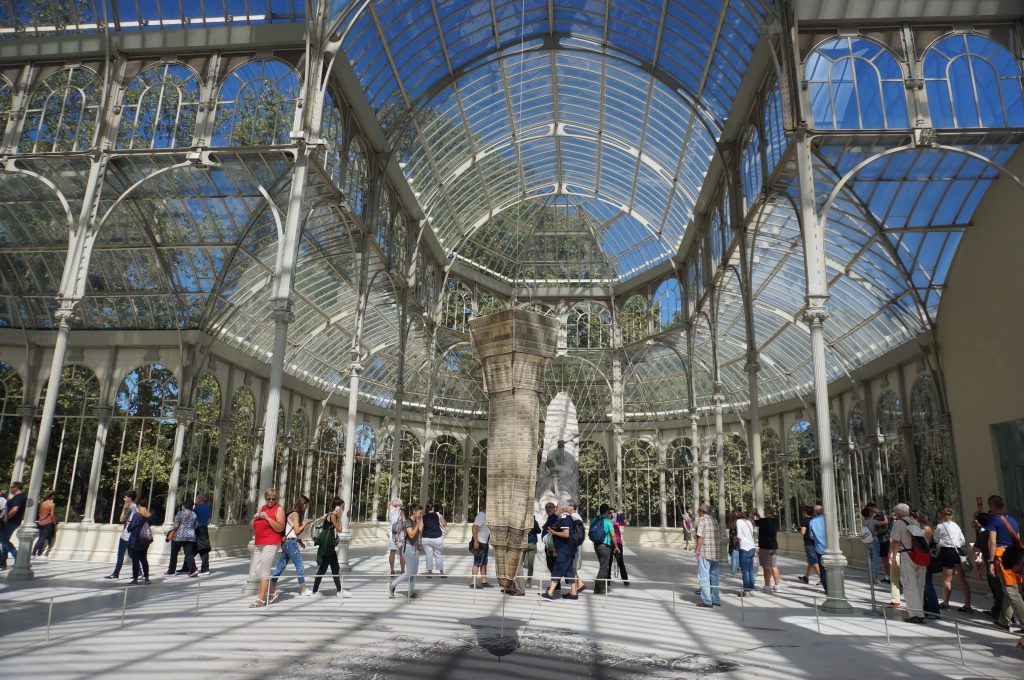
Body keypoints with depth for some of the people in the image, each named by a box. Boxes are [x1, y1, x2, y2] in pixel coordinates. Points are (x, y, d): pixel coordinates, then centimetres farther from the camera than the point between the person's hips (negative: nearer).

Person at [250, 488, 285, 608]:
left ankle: (261, 599, -8)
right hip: (258, 544, 8)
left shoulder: (279, 509, -3)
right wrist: (255, 518, -1)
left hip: (270, 544, -8)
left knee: (264, 570, -10)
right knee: (257, 569, 9)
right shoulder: (262, 508, 17)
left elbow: (280, 528, -13)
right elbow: (252, 526, 20)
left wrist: (267, 517, -19)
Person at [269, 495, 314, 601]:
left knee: (280, 567, 7)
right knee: (299, 566, -3)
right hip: (291, 542, -9)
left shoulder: (292, 514, 18)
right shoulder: (295, 514, -9)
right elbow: (297, 531, -12)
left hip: (286, 543, 9)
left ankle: (272, 592, 7)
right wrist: (306, 523, -3)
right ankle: (303, 591, 3)